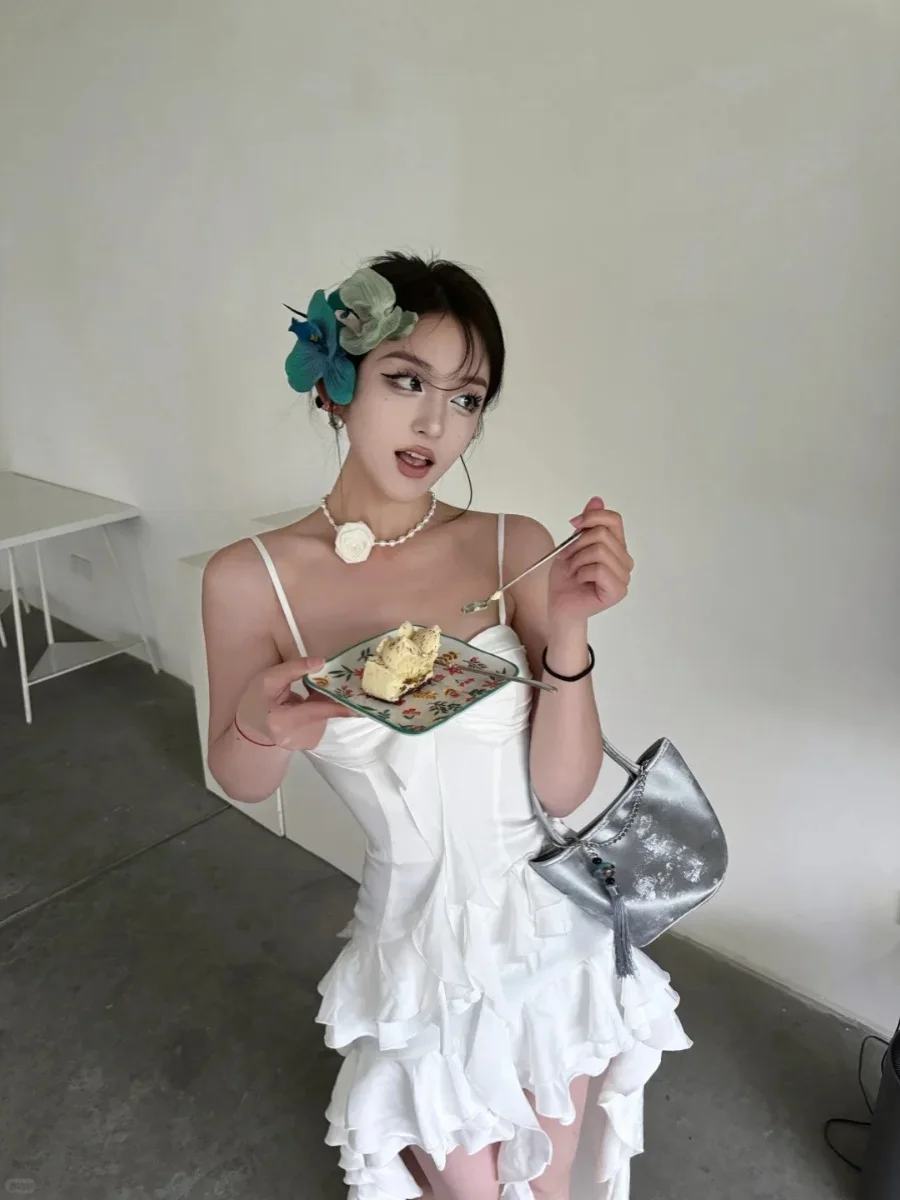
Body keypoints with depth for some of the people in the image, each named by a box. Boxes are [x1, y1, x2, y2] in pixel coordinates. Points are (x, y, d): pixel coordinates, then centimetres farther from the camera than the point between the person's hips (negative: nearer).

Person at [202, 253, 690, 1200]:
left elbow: (564, 790, -11)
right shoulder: (251, 578, -16)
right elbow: (241, 782, -1)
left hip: (551, 922, 2)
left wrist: (569, 632, -26)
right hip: (419, 938, -1)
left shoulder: (517, 550, -14)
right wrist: (262, 728, -23)